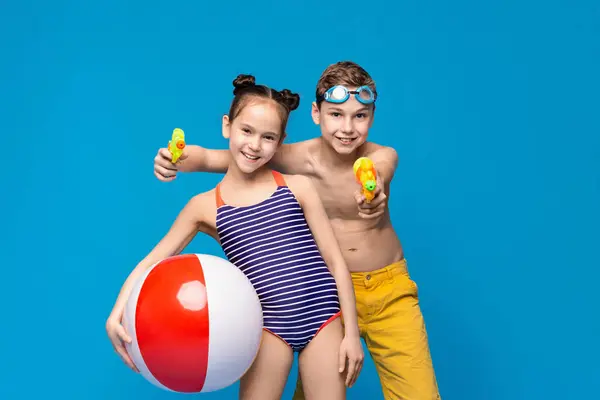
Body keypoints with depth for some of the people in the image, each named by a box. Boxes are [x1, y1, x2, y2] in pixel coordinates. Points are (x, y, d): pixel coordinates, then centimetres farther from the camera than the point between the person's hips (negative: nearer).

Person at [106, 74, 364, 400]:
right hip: (270, 327, 0)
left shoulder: (297, 187, -1)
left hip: (323, 320, 0)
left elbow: (335, 260, 1)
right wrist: (117, 313, -17)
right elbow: (150, 263, 0)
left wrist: (351, 332, -1)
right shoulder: (205, 206, 0)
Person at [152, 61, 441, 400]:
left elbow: (371, 177, -39)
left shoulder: (384, 157, -14)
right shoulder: (298, 157, -14)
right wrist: (176, 159, -40)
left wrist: (374, 195, -63)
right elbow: (213, 157, -19)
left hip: (389, 289, 0)